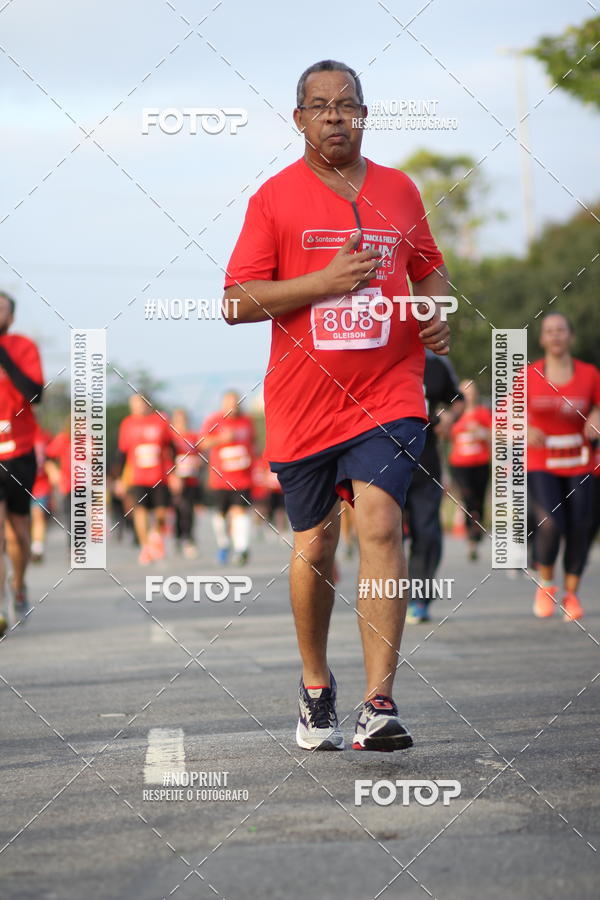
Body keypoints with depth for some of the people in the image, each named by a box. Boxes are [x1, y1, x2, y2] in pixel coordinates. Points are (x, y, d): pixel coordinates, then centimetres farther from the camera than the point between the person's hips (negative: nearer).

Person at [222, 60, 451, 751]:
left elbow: (429, 271, 24)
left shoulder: (398, 190, 10)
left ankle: (379, 704, -20)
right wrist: (326, 281, -16)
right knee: (314, 541, 9)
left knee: (379, 526, -17)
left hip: (387, 395, 0)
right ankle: (315, 688, 31)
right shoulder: (274, 197, 1)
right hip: (302, 402, 0)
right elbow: (236, 302, -5)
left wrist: (437, 314, 2)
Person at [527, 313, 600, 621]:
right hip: (539, 464, -2)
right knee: (550, 523, -19)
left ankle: (571, 593, 18)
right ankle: (545, 584, 6)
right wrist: (526, 431, -16)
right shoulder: (529, 375, 0)